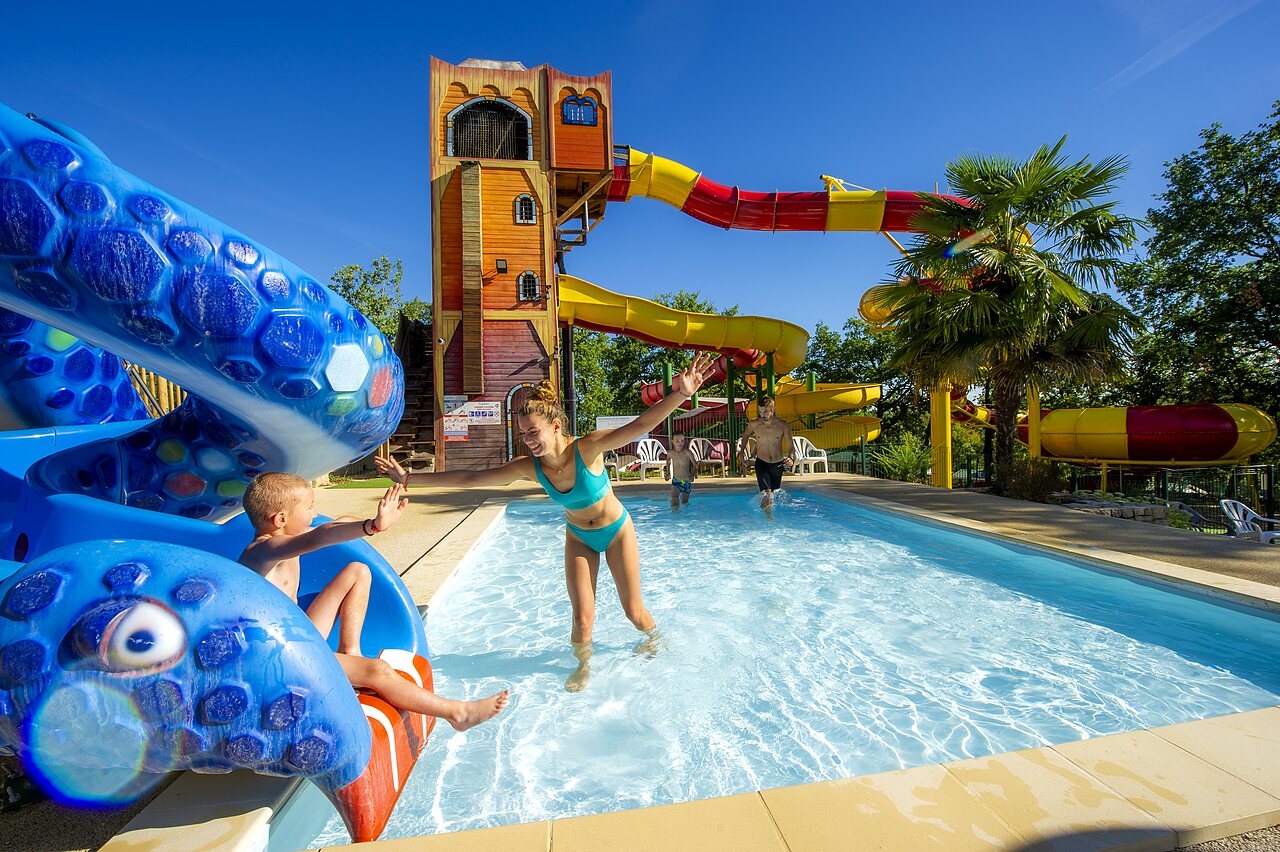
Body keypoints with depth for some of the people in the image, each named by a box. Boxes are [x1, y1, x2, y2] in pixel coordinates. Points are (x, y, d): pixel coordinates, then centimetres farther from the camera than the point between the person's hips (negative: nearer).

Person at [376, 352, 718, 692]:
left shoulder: (586, 447, -31)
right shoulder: (528, 467, -21)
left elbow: (637, 426, -42)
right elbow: (469, 478, -14)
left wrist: (679, 394, -55)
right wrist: (409, 478, -12)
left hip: (617, 530, -2)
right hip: (578, 538, 2)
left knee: (633, 610, 10)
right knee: (583, 619, -3)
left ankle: (652, 637, 46)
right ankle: (583, 665, 30)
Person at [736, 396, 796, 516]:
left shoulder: (783, 425, -11)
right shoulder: (753, 424, -9)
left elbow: (791, 446, -10)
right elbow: (745, 435, 14)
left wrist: (791, 458, -30)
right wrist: (741, 451, 9)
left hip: (778, 465, 2)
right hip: (761, 464, -2)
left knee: (774, 494, 18)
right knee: (766, 495, -21)